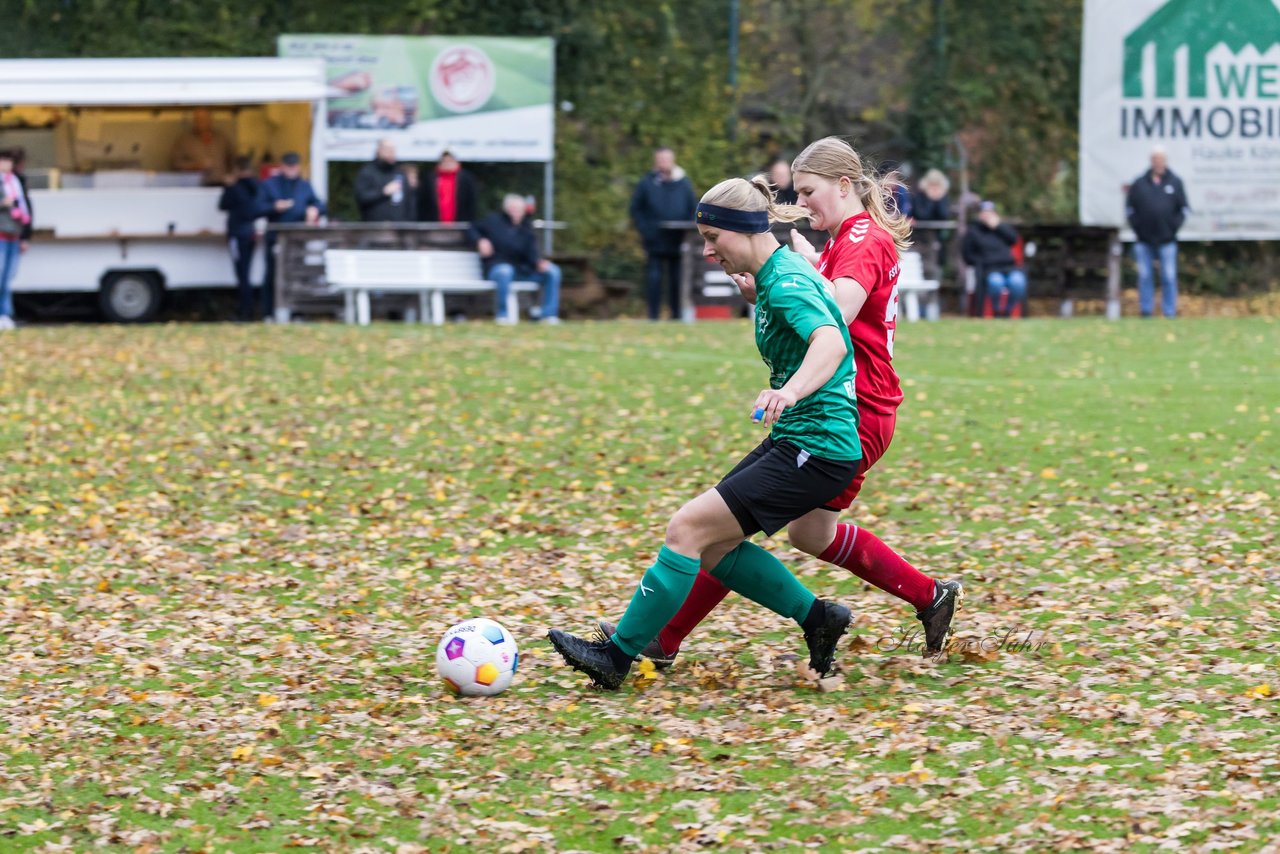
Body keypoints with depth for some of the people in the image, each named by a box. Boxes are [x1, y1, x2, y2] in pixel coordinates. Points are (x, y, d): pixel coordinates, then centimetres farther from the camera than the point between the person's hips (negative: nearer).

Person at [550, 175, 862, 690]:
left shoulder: (785, 282, -18)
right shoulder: (780, 273, 11)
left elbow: (831, 342, -38)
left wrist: (791, 391, -55)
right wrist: (754, 290, 36)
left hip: (817, 450, -10)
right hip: (796, 441, 10)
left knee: (688, 529, -12)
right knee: (713, 545, 10)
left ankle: (618, 656, -6)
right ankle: (817, 619, 17)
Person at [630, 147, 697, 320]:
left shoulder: (683, 183, 8)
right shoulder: (647, 184, 4)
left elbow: (692, 209, 10)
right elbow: (635, 209, 7)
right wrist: (645, 230, -5)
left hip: (678, 241, 2)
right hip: (655, 241, -2)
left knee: (677, 279, 6)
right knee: (653, 278, -7)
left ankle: (677, 315, 14)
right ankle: (653, 315, -3)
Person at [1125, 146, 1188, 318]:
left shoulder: (1175, 182, 6)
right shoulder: (1139, 183, 7)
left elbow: (1183, 208, 9)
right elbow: (1129, 207, 11)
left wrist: (1173, 227, -2)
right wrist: (1136, 227, 0)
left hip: (1167, 240, -1)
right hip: (1144, 240, 1)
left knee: (1169, 277, -1)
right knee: (1144, 276, 3)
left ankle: (1170, 312, 3)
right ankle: (1146, 310, 9)